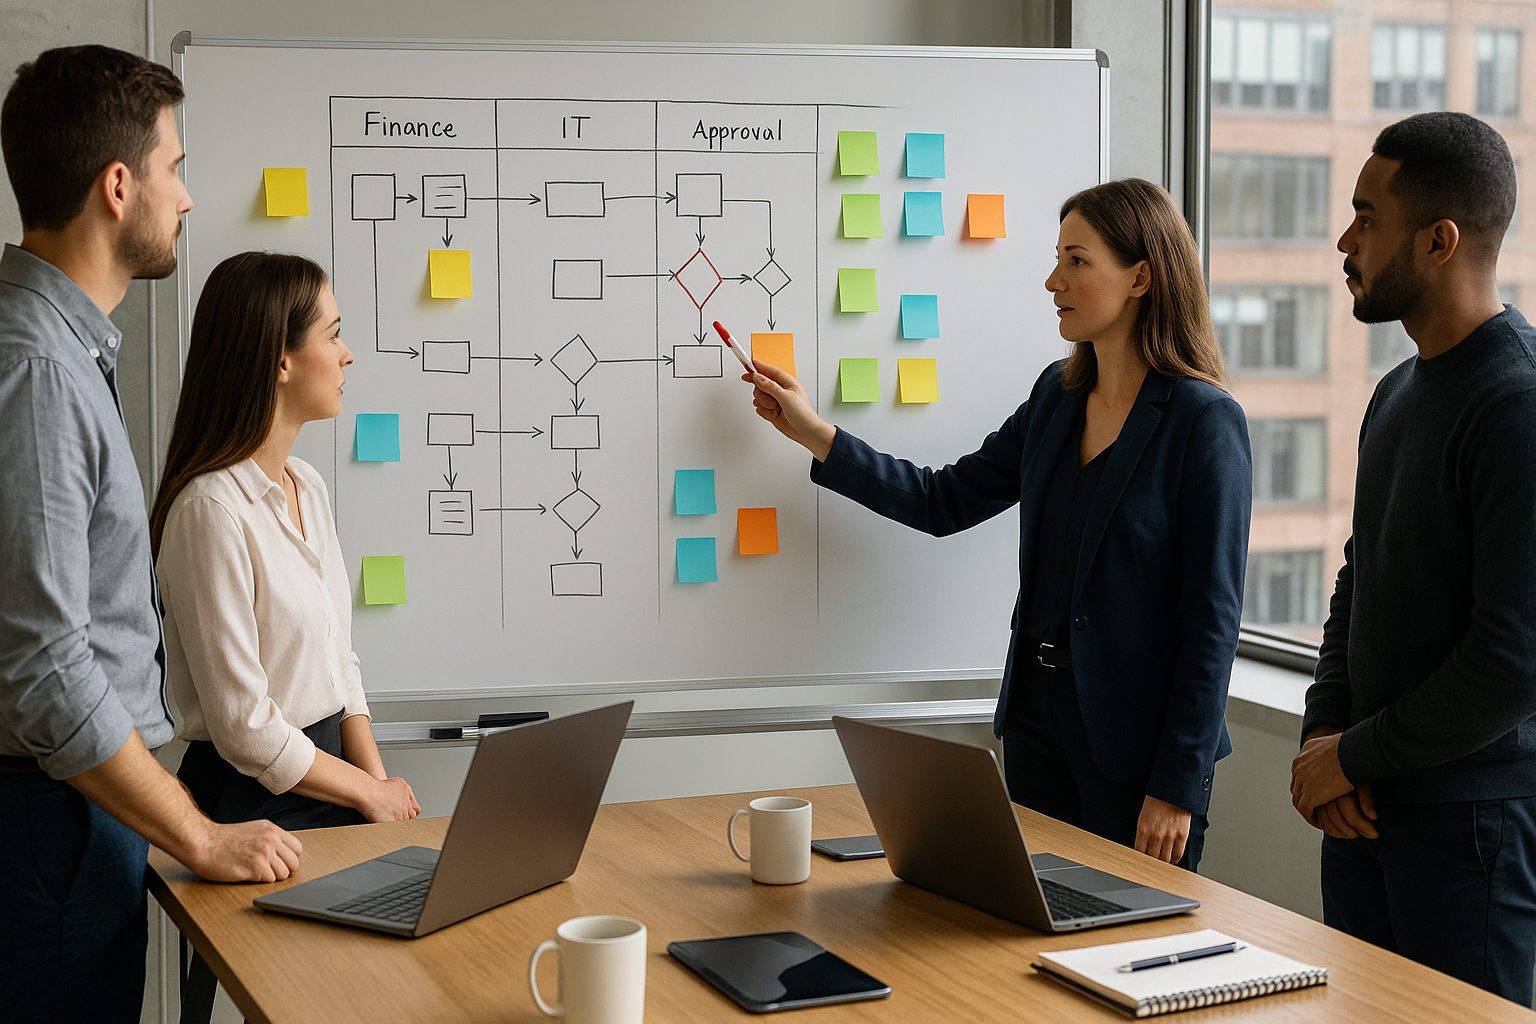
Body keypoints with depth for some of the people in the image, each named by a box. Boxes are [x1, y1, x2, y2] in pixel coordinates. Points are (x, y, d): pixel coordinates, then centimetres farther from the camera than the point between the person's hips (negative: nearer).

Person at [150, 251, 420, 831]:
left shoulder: (308, 487, 10)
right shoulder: (212, 510, -17)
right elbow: (243, 728, -17)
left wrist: (379, 781, 1)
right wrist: (369, 792, -6)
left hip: (327, 771, 7)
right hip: (254, 804, -7)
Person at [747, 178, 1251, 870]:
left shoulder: (1206, 422, -14)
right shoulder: (1057, 394, 8)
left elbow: (1212, 617, -15)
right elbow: (945, 501, 14)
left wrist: (1176, 787, -16)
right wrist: (812, 432, 10)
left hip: (1137, 737, -7)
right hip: (1037, 717, 7)